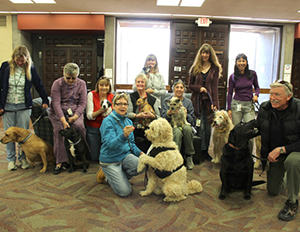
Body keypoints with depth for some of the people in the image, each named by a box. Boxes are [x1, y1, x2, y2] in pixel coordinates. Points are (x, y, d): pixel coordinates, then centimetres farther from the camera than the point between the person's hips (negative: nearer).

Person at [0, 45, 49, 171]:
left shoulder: (30, 69, -1)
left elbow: (39, 86, 7)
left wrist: (45, 101, 1)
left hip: (24, 106, 0)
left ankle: (23, 158, 18)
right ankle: (11, 159, 20)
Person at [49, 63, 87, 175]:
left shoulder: (81, 84, 1)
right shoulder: (57, 84, -7)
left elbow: (82, 103, -2)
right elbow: (56, 103, -16)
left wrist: (75, 116, -18)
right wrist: (63, 121, -26)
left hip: (75, 112, 1)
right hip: (58, 113, -1)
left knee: (79, 126, -28)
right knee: (59, 129, -27)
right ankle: (60, 162, -22)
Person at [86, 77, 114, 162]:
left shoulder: (112, 97, -1)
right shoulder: (91, 95, -8)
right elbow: (89, 116, -13)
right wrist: (100, 111, -31)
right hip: (93, 128, -2)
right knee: (94, 158, 1)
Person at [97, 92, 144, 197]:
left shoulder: (128, 121, 5)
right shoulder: (108, 121, -16)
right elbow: (110, 144, -28)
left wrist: (140, 153, -5)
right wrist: (124, 135, -46)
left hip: (125, 155, 6)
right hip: (110, 160, -6)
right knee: (125, 191, -13)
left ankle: (120, 176, 5)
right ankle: (107, 174, 14)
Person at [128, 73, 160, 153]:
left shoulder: (153, 99, 15)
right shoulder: (131, 97, 12)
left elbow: (159, 116, 8)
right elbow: (128, 113, 1)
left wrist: (152, 116, -13)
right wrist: (137, 115, -17)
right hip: (135, 128, -1)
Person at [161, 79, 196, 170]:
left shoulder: (188, 102, 13)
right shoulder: (166, 101, 9)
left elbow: (193, 121, 9)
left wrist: (186, 115, -12)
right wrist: (169, 113, -21)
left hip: (185, 124, 2)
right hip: (172, 126, -2)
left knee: (187, 128, -35)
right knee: (177, 132, -37)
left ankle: (189, 157, -20)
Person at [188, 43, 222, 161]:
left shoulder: (215, 68, 5)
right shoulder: (195, 68, 9)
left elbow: (215, 87, -1)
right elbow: (190, 85, 11)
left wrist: (215, 103, -11)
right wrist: (199, 88, -9)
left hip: (209, 101, 0)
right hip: (197, 101, 0)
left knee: (208, 128, 5)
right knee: (200, 127, 0)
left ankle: (206, 151, 17)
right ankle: (201, 151, 11)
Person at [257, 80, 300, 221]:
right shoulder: (264, 108, -10)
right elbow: (257, 130, 4)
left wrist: (281, 149, -29)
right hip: (274, 153, 5)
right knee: (272, 191, 10)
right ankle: (285, 179, 47)